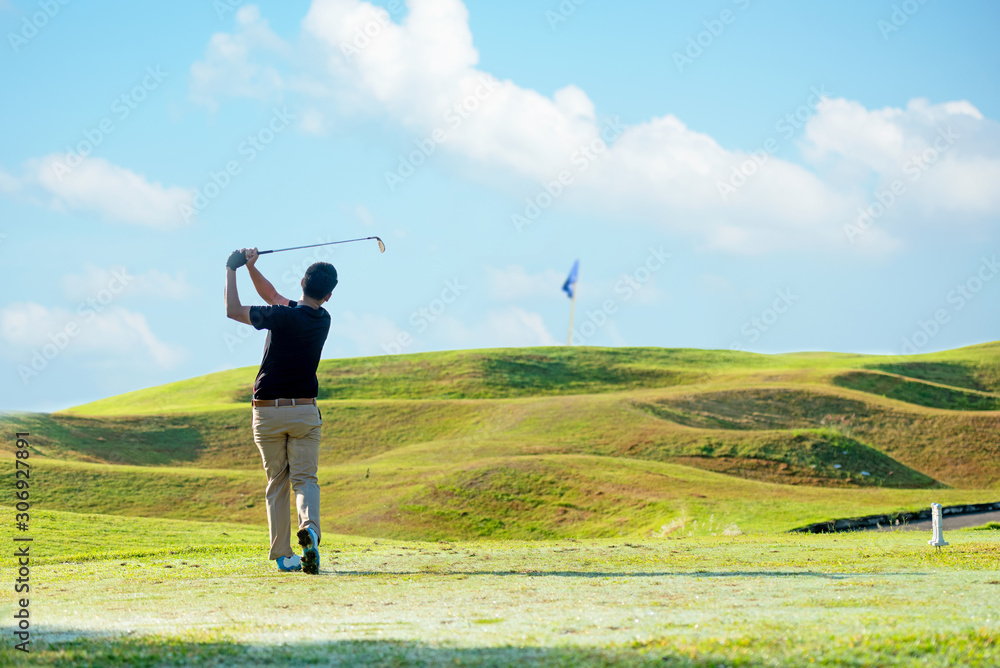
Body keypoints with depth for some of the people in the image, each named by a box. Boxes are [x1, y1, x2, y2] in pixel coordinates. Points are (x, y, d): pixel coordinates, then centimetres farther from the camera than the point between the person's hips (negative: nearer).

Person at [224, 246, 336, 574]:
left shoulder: (283, 317, -17)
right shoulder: (323, 320, 2)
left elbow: (233, 310, -4)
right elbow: (273, 296, 14)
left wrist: (232, 270, 5)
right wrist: (251, 267, 4)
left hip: (268, 411, -2)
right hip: (305, 411, 2)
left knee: (277, 483, 9)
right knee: (305, 479, 1)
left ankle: (283, 555, 8)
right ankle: (309, 526, -30)